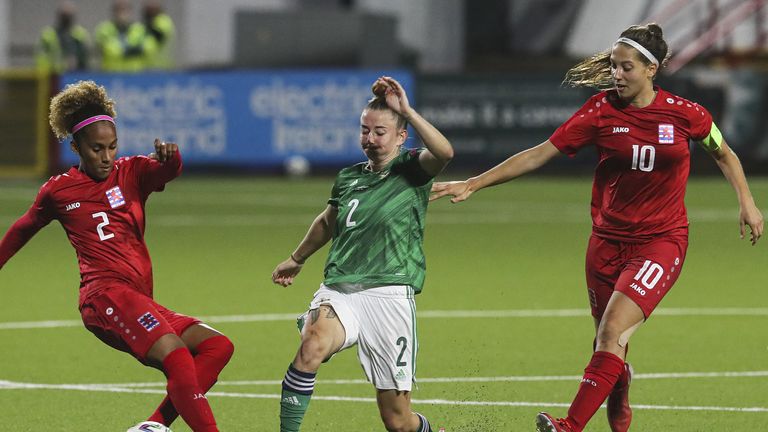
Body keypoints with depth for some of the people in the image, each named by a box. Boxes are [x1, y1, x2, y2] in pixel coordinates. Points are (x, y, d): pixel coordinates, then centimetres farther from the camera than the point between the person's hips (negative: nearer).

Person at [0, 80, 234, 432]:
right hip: (106, 294, -6)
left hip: (139, 303, 6)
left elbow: (168, 171, -11)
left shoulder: (132, 173, 13)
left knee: (218, 347, -7)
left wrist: (169, 157, -35)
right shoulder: (58, 191, 8)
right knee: (177, 355, -28)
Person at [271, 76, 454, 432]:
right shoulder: (348, 178, 16)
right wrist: (297, 259, 51)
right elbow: (327, 222, 38)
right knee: (312, 345, -34)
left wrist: (406, 111, -22)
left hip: (388, 293, -3)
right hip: (339, 292, 4)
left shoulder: (411, 171, 2)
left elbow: (444, 152, -23)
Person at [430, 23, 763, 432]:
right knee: (608, 344, 8)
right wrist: (472, 184, -9)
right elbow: (538, 154, -5)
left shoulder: (684, 114, -6)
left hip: (662, 241, -3)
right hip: (608, 241, 3)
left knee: (612, 334, -19)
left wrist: (746, 202, 6)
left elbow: (723, 153, 14)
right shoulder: (601, 111, -5)